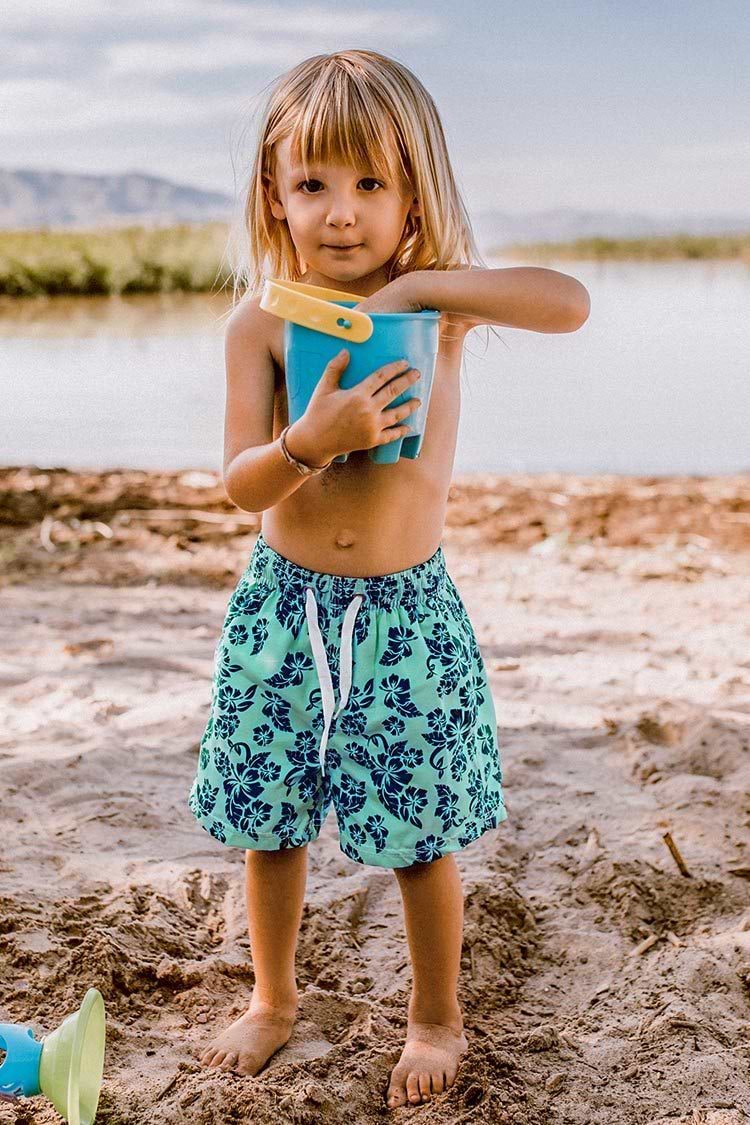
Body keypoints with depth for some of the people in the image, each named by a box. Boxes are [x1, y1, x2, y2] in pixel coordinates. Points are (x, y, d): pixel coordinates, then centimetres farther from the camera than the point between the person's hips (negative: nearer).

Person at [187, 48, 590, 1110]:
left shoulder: (439, 301, -6)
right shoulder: (259, 321, -6)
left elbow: (570, 301, -22)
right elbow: (241, 484, -10)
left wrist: (423, 284, -27)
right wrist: (311, 442, -31)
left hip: (407, 607, -1)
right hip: (283, 604, 1)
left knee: (423, 834, 7)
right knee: (268, 822, 13)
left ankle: (437, 1016, 31)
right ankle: (274, 998, 38)